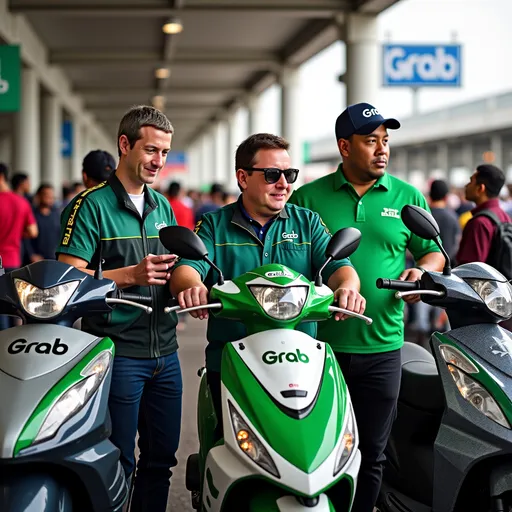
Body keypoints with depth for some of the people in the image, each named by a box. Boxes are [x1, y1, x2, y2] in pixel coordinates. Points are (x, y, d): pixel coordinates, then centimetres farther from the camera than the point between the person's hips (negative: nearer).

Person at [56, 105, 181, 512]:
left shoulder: (162, 206, 15)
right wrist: (131, 274, -22)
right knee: (117, 465, -1)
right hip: (118, 352, -7)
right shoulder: (91, 205, -7)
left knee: (161, 457, 13)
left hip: (164, 352, 7)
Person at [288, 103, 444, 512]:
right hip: (320, 344, -1)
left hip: (381, 347, 2)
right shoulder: (308, 197, 3)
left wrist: (421, 270, -6)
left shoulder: (408, 197, 8)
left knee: (371, 454, 10)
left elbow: (434, 252, 15)